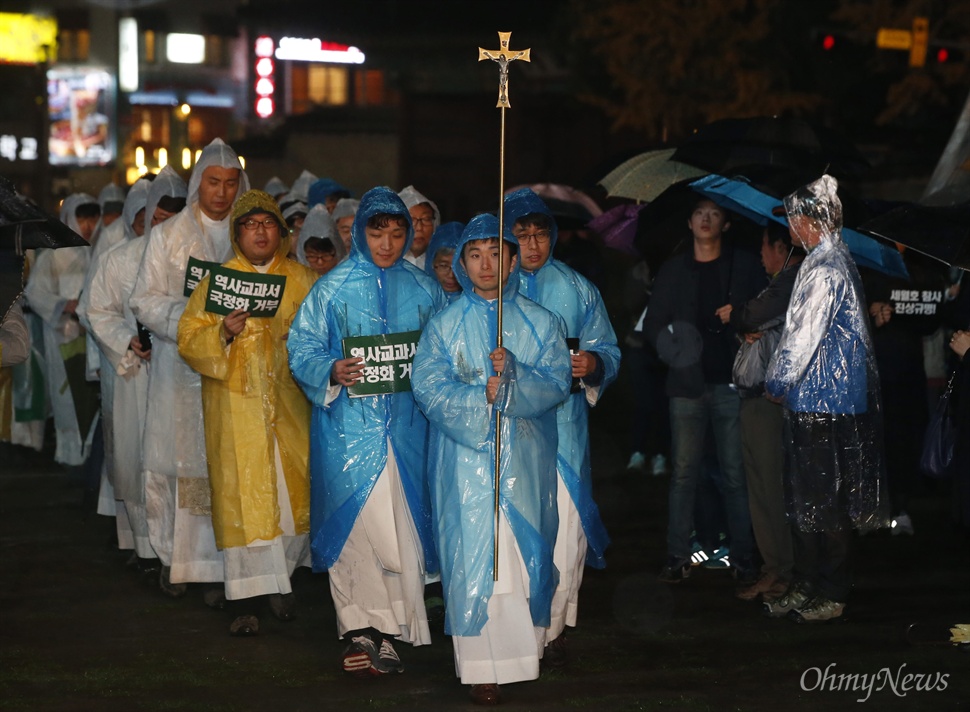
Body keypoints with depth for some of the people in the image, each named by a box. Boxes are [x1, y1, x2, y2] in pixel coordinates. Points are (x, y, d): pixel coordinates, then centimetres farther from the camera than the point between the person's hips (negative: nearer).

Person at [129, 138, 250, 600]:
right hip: (180, 370, 0)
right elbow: (145, 301, 3)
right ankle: (174, 558, 11)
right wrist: (188, 315, -14)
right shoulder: (167, 235, 8)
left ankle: (219, 565, -1)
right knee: (177, 459, -1)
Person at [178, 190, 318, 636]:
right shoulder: (217, 281, 6)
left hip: (289, 403, 2)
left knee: (292, 487, 2)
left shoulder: (303, 280, 11)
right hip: (237, 406, -2)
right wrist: (224, 332, -18)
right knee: (242, 494, -6)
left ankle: (281, 574, 23)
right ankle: (246, 599, -4)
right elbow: (189, 339, 0)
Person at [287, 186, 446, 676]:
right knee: (359, 522, -7)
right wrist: (333, 371, -18)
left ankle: (379, 630, 10)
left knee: (401, 527, 0)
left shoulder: (423, 290, 9)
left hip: (405, 424, 3)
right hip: (350, 423, -3)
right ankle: (363, 630, 4)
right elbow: (301, 350, 0)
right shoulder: (333, 288, 1)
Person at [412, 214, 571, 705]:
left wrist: (513, 376, -18)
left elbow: (557, 384, -1)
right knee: (473, 556, -6)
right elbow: (427, 386, -4)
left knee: (527, 551, 0)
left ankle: (527, 643, 17)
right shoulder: (445, 324, 7)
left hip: (526, 461, 1)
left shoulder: (540, 323, 9)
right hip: (466, 456, -1)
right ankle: (484, 666, -2)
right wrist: (482, 397, -16)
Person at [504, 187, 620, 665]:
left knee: (564, 525, -6)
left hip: (562, 425, 0)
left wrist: (593, 365, -14)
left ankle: (552, 629, 6)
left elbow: (608, 351, 8)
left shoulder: (578, 290, 9)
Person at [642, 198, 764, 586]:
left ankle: (743, 558, 3)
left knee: (735, 473, -1)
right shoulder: (673, 270, 12)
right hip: (687, 383, 1)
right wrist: (668, 344, -7)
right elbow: (653, 323, 12)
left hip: (732, 383, -1)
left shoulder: (745, 266, 8)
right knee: (684, 471, 1)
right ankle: (678, 557, 4)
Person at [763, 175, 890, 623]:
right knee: (803, 497, 14)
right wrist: (783, 383, 18)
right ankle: (805, 586, 21)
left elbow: (804, 338, -18)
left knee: (824, 501, -2)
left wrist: (777, 383, -5)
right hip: (813, 399, 10)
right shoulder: (834, 262, 13)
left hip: (822, 402, -10)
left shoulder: (824, 270, -19)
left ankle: (832, 594, 5)